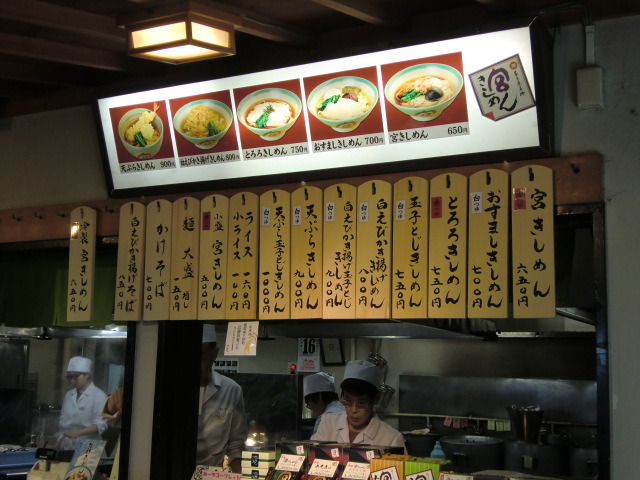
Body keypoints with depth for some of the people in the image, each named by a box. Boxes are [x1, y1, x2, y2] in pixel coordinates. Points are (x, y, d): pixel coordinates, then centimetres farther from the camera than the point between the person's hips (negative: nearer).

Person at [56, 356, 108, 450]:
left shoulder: (99, 396, -5)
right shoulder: (68, 395, 15)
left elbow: (100, 425, -12)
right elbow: (62, 422, 18)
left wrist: (78, 432, -24)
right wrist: (59, 441, 7)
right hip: (66, 447, 5)